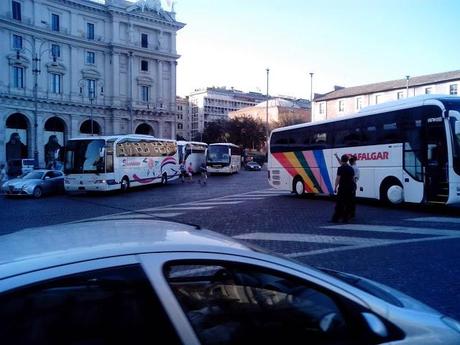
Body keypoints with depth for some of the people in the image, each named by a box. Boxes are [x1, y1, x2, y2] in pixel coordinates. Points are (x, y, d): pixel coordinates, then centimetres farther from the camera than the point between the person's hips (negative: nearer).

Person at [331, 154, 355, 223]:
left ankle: (336, 218, -3)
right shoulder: (351, 168, 9)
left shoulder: (340, 168, -10)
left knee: (339, 204, -3)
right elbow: (353, 178, 13)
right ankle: (345, 218, 9)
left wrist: (335, 187, -9)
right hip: (350, 188, 6)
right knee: (347, 204, 8)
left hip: (342, 188, -6)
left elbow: (338, 179, -14)